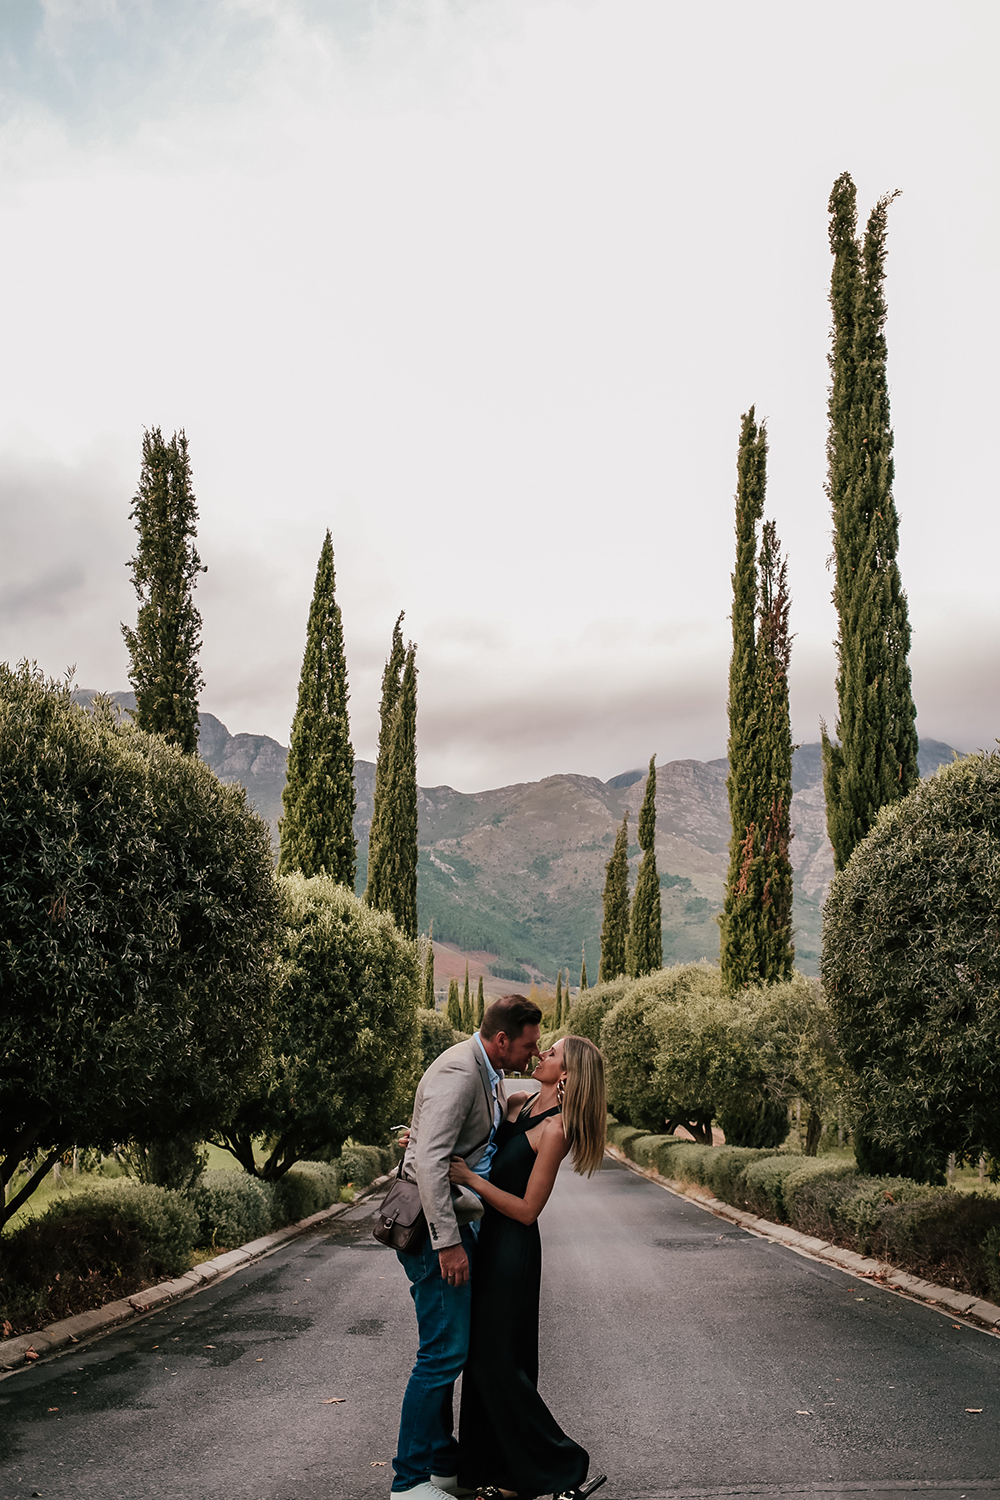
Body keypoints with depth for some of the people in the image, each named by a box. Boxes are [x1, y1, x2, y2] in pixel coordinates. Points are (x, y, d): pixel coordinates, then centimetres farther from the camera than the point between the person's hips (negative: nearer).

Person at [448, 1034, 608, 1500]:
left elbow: (527, 1210, -19)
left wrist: (470, 1179, -23)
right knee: (483, 1359, 13)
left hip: (512, 1248, -8)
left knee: (496, 1362, -3)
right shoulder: (519, 1104, 7)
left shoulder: (555, 1130, -18)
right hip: (487, 1239, 9)